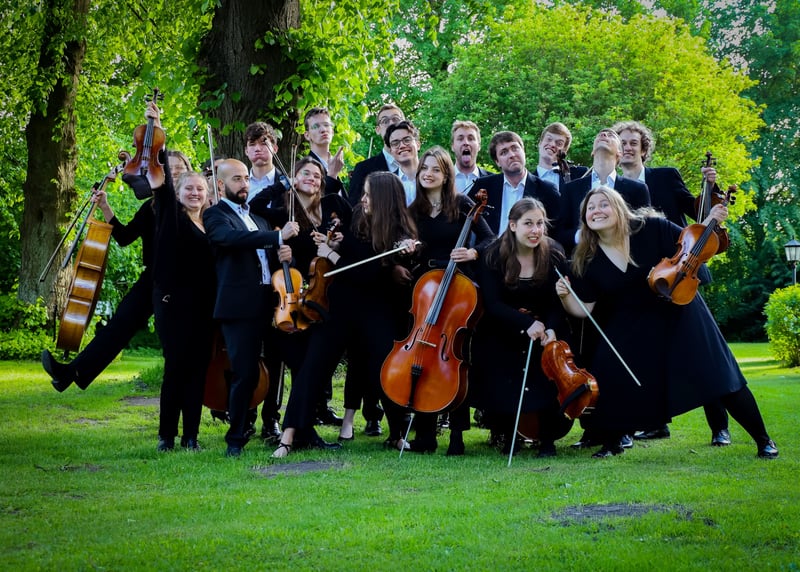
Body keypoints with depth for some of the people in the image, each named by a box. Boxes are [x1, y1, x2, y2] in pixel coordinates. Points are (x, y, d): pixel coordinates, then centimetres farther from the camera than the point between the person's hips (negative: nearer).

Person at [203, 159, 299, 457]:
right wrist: (278, 236, -28)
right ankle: (236, 438, 6)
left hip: (271, 303, 6)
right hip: (240, 306, -6)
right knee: (244, 374, -7)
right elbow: (232, 237, -21)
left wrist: (284, 253, 4)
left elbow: (268, 252, 29)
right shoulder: (215, 216, 0)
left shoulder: (257, 217, 23)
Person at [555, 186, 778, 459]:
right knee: (607, 381, -13)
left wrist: (709, 223, -21)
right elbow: (584, 309, -5)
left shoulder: (649, 228, -16)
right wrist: (566, 296, -23)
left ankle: (763, 439, 10)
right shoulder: (587, 261, -9)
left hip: (679, 313, -2)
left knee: (717, 374, -5)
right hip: (630, 328, 2)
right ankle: (611, 444, 13)